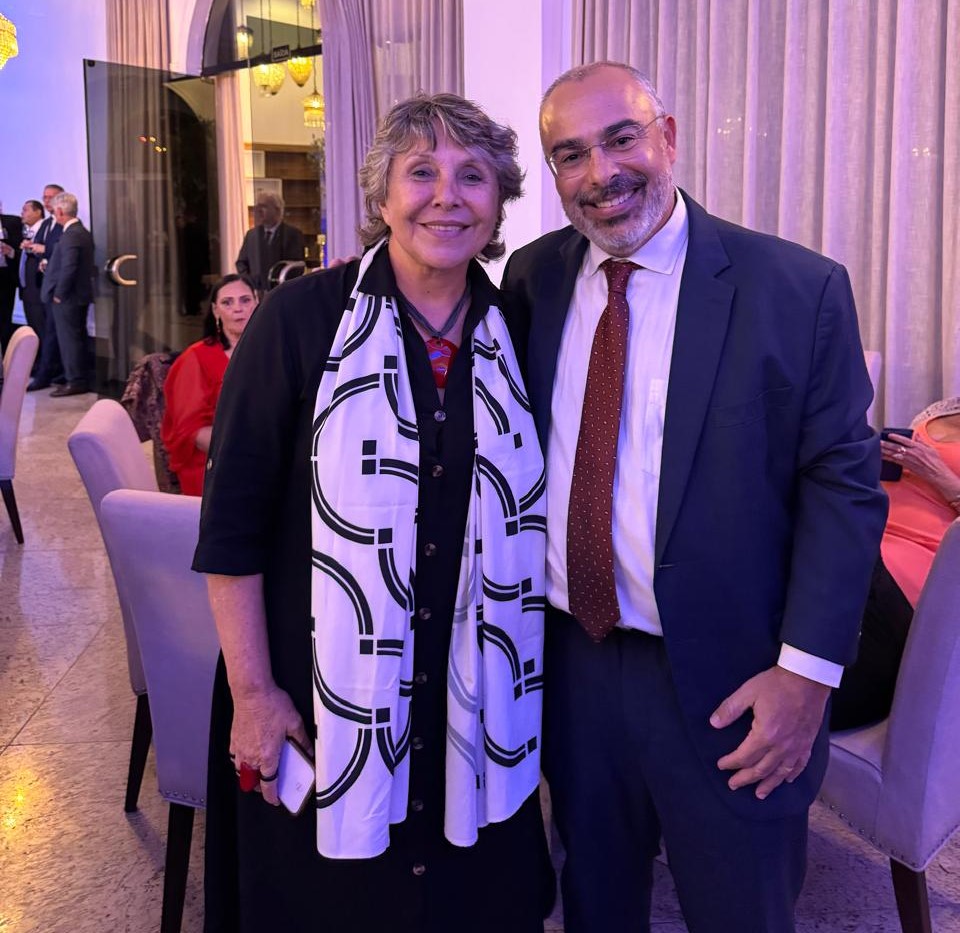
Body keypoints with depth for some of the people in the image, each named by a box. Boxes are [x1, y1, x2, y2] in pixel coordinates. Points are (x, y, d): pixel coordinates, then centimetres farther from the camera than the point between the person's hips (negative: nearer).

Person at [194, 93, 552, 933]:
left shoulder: (513, 333, 1)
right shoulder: (303, 318, -10)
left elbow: (524, 516, 9)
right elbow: (231, 521, -9)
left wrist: (526, 683, 8)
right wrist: (252, 693, -10)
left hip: (473, 706, 3)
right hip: (324, 705, -3)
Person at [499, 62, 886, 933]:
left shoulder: (797, 288, -11)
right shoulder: (531, 278, 2)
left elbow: (844, 486, -10)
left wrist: (807, 672, -14)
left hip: (724, 686, -3)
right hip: (571, 664, 4)